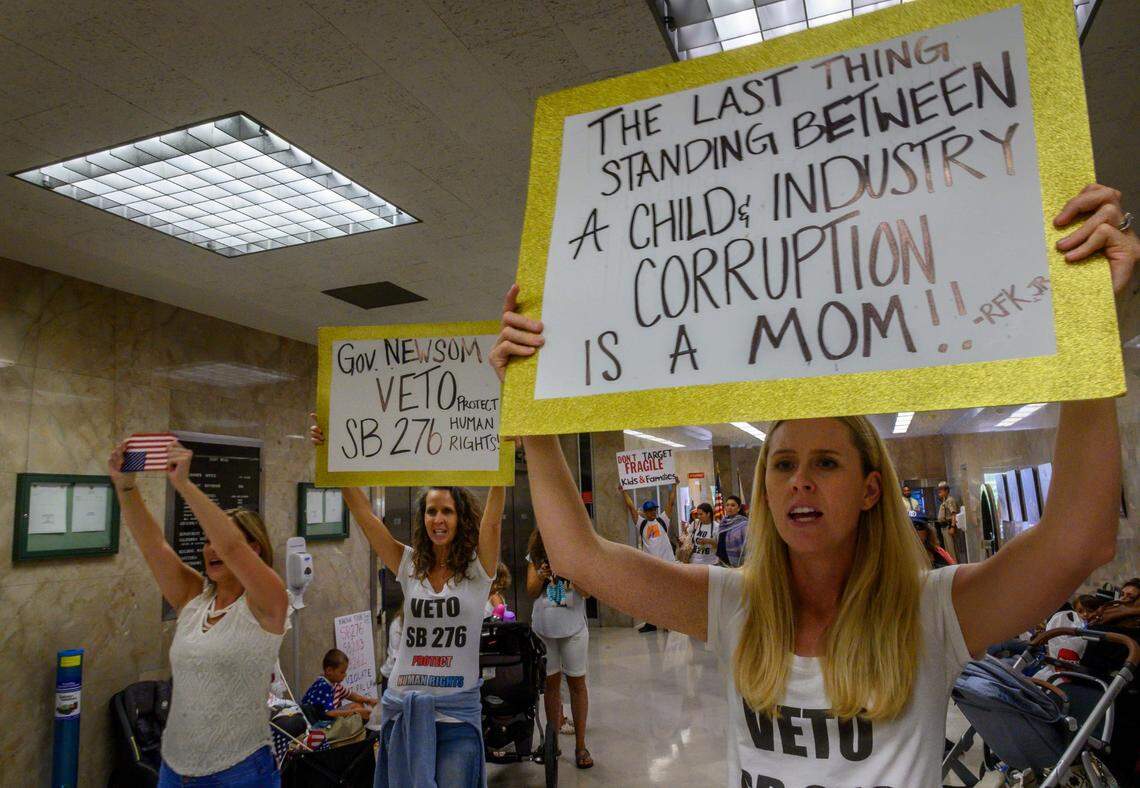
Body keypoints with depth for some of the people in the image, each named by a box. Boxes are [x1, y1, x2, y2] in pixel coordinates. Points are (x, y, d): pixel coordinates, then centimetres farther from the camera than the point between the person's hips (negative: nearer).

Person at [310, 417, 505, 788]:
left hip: (458, 711, -2)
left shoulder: (478, 567, -4)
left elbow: (493, 515, -19)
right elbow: (360, 510, -4)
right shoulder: (409, 565, 2)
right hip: (403, 706, 3)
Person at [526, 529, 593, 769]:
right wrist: (541, 576, -20)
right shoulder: (536, 554, 1)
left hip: (573, 628, -2)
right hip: (544, 629, 2)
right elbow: (531, 592, 0)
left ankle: (580, 745, 16)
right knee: (551, 682, 13)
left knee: (577, 682, 6)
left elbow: (587, 592, -11)